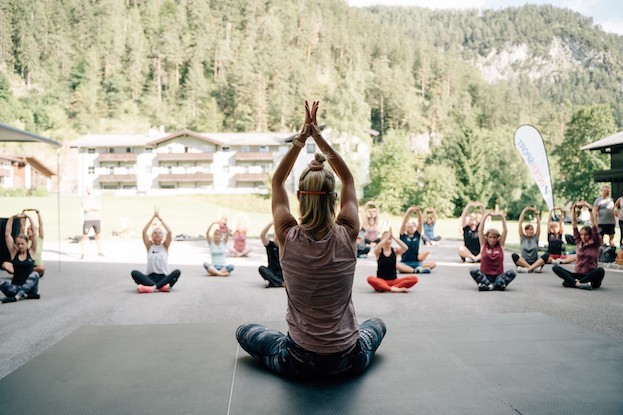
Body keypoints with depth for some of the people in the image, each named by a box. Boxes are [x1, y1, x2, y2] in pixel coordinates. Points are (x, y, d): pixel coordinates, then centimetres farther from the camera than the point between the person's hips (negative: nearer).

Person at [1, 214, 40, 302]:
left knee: (35, 274, -33)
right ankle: (25, 296, -31)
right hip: (16, 287, 1)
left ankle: (17, 297, -42)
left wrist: (29, 218, -6)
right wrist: (12, 218, -4)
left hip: (29, 287, -1)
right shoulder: (14, 252, 6)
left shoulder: (31, 252, 4)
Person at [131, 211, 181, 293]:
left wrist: (160, 218, -1)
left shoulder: (165, 246, 10)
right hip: (150, 277, 1)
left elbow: (169, 232, -5)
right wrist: (153, 217, -1)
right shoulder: (149, 246, 11)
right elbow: (144, 232, -2)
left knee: (177, 272, -31)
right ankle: (161, 286, -40)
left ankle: (153, 287, -41)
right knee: (134, 273, -28)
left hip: (163, 277, 0)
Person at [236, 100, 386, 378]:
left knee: (244, 332, 27)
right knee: (377, 324, 36)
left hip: (299, 364, -1)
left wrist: (301, 139, -1)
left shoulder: (288, 237, -17)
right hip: (350, 362, 2)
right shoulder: (347, 236, -15)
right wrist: (319, 137, 1)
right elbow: (348, 180, 3)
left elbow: (277, 181, 1)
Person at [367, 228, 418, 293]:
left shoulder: (395, 250, 5)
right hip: (381, 281, -3)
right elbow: (376, 249, -26)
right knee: (370, 279, -35)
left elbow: (405, 248, -17)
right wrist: (387, 237, -25)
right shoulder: (379, 252, 0)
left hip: (394, 280, 3)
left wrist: (393, 237, -21)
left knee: (414, 278, -21)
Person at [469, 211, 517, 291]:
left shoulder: (500, 245, 10)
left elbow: (505, 231, 2)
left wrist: (501, 216, -2)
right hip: (484, 276, -1)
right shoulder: (484, 245, 8)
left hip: (498, 276, 1)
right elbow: (480, 230, 0)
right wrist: (486, 215, -3)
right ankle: (498, 285, -38)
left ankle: (488, 286, -37)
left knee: (512, 273, -28)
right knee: (473, 271, -31)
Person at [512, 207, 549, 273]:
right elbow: (520, 224, 0)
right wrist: (524, 211, -1)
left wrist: (536, 213, -2)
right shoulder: (522, 237, 9)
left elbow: (538, 224, 3)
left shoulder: (536, 237, 11)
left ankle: (528, 269, -39)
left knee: (546, 255, -28)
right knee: (514, 256, -31)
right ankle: (534, 268, -37)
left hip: (535, 262, 1)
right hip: (523, 263, -1)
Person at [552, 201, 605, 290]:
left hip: (590, 276, -2)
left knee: (600, 271, -36)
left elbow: (595, 226, -7)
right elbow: (574, 224, 6)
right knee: (555, 267, -20)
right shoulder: (579, 242, 10)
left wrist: (590, 209, -9)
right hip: (577, 275, 3)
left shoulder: (595, 244, 3)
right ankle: (578, 283, -39)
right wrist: (574, 207, 1)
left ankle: (576, 282, -31)